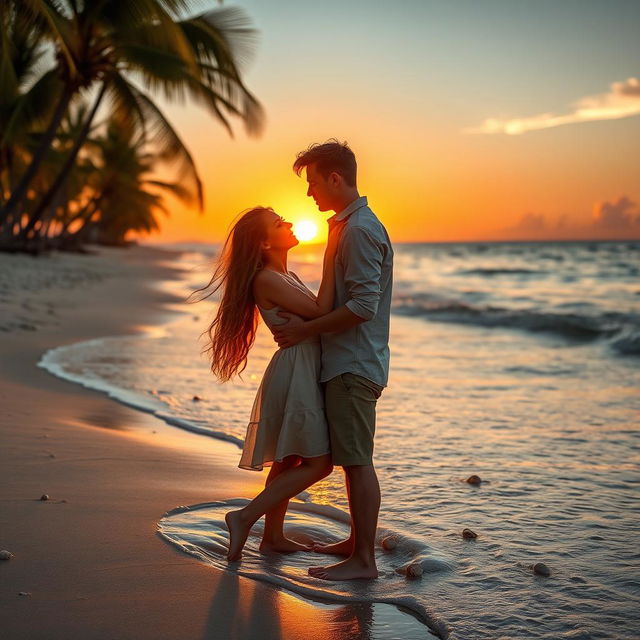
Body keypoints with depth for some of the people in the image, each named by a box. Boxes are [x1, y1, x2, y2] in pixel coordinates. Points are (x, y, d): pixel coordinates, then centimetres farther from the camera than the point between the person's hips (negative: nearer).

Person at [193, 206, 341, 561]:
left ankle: (273, 537, 24)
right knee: (318, 463, -9)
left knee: (288, 460, 15)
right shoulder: (267, 280, -16)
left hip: (302, 372, 10)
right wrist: (329, 257, -18)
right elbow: (320, 311, -21)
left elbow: (317, 312, 16)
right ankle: (245, 517, -6)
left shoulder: (286, 276, 15)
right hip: (295, 371, -10)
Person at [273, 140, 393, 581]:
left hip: (353, 365, -10)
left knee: (357, 461, -5)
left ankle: (364, 560, 2)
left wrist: (306, 330, -17)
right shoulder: (350, 225, 17)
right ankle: (356, 541, 27)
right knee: (354, 459, 16)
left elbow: (363, 305, -23)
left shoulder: (360, 229, -16)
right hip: (349, 361, 10)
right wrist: (306, 316, 17)